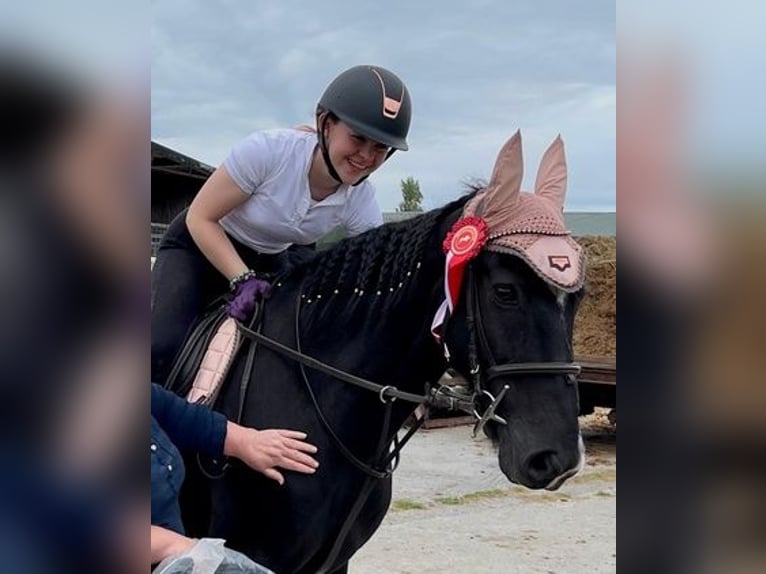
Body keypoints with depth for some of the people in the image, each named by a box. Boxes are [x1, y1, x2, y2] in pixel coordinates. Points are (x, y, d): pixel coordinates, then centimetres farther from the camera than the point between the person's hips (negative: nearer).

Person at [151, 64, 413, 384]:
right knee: (161, 349, -26)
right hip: (198, 246, -5)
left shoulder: (361, 201, -20)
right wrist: (243, 280, -33)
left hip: (269, 262, 5)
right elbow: (200, 218, -23)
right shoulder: (268, 150, -31)